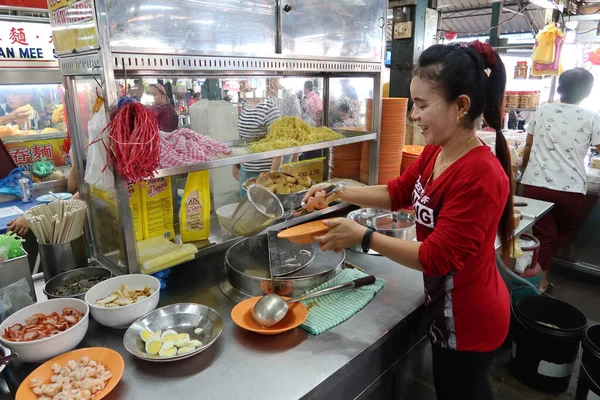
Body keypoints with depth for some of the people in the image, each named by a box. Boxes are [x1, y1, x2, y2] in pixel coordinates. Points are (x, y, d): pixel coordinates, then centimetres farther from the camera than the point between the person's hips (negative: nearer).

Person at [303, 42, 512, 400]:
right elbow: (398, 193, 7)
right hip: (449, 309, 8)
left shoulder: (480, 176, -31)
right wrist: (338, 192, -4)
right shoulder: (434, 153, -4)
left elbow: (435, 258, -29)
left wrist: (363, 236, -27)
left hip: (468, 321, -8)